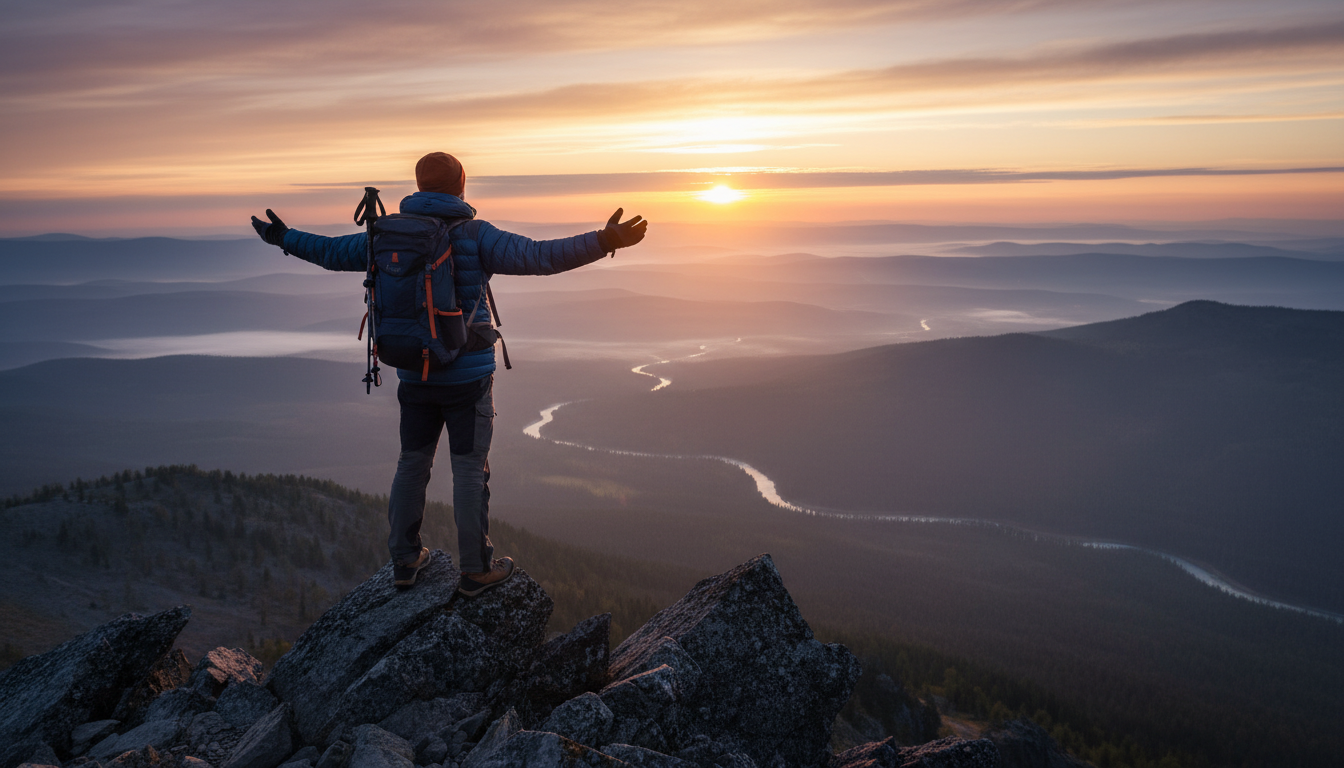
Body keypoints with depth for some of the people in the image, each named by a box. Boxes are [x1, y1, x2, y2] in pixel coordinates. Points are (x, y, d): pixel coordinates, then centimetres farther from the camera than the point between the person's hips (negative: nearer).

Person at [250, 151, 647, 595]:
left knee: (412, 464, 17)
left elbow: (331, 252, 15)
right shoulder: (473, 235, -11)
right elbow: (538, 257, -22)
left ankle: (405, 560, 27)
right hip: (468, 376, -5)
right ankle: (475, 570, 14)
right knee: (470, 471, 4)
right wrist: (604, 242, -24)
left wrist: (285, 239, 33)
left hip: (414, 374, 5)